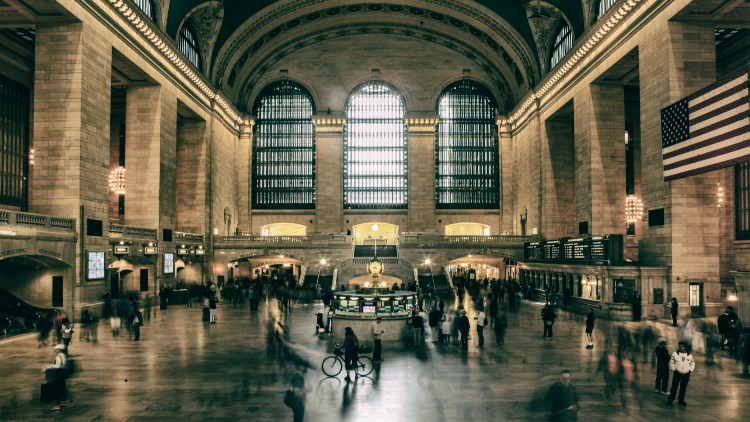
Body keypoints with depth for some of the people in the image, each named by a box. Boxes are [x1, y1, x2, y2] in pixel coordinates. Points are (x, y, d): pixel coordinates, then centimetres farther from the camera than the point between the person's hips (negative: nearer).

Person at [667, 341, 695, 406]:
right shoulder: (675, 354, 0)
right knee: (674, 387, -5)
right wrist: (674, 369, -6)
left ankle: (681, 400, 21)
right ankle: (670, 400, 1)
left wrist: (690, 370, 6)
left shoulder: (689, 355, 8)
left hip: (686, 374, 2)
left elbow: (692, 363, 18)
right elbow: (671, 362, 2)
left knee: (683, 388, 8)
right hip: (677, 374, -2)